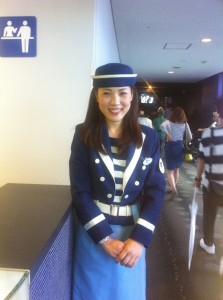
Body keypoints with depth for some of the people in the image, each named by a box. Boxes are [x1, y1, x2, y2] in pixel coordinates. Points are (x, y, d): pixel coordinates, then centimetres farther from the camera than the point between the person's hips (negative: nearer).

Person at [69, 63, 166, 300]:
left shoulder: (148, 138, -4)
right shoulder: (84, 135, -9)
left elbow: (156, 191, -5)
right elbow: (80, 192, -10)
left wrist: (139, 238, -13)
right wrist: (105, 237, -14)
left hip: (133, 232, 2)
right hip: (93, 231, -1)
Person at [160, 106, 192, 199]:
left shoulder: (169, 122, -8)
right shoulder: (185, 124, 1)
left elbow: (162, 125, -31)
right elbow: (190, 138, 3)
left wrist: (167, 134, -20)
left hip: (171, 146, -4)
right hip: (181, 146, 4)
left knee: (170, 170, 2)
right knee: (177, 168, 20)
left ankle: (174, 190, -16)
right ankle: (174, 187, 30)